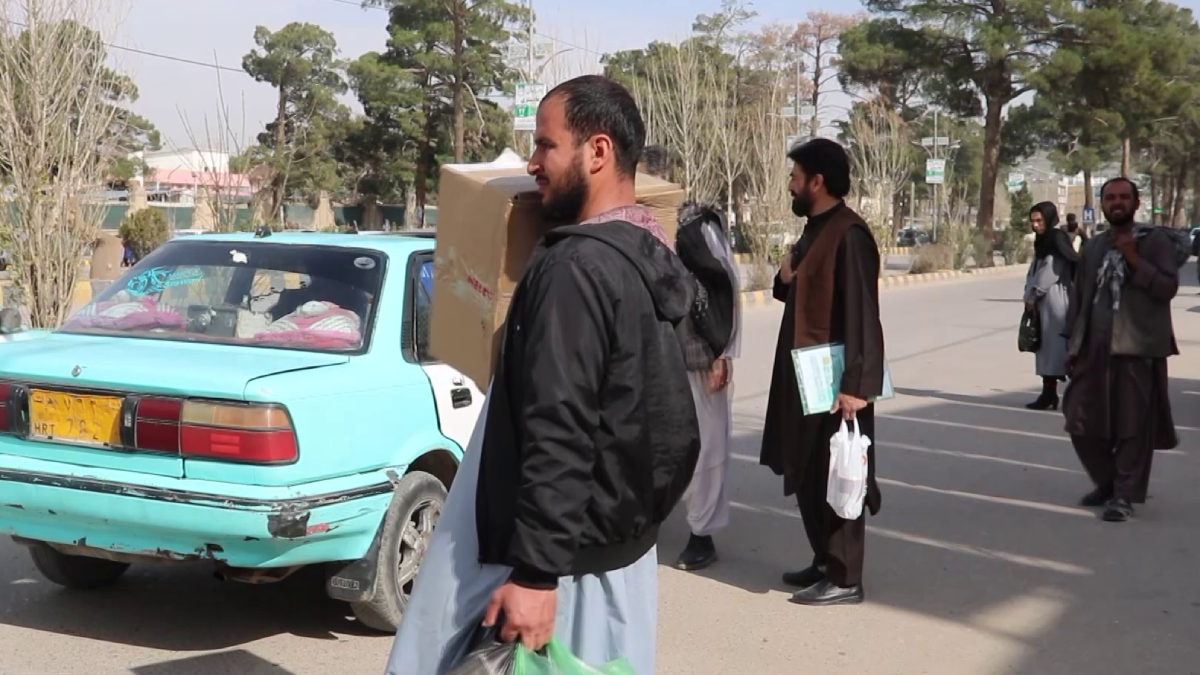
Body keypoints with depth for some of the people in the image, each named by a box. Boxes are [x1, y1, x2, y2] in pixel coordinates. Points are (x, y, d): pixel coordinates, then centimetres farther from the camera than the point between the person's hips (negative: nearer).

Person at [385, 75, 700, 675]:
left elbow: (558, 433, -24)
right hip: (617, 541, 9)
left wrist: (535, 572, -23)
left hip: (564, 554, -9)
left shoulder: (576, 267, -20)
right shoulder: (648, 260, 9)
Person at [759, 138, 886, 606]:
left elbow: (862, 315, -22)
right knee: (807, 476, 15)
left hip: (835, 381, -10)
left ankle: (844, 579, 7)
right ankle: (824, 562, 27)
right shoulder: (815, 231, 13)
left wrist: (856, 385, -24)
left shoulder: (848, 235, -18)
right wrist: (786, 279, 1)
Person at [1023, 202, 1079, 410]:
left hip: (1055, 299, -9)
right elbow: (1034, 270, 13)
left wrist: (1032, 296, -10)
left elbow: (1049, 271, -16)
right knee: (1046, 345, 8)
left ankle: (1050, 393, -7)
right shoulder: (1042, 241, 16)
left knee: (1054, 344, -8)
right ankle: (1049, 393, 11)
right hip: (1043, 300, 9)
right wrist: (1029, 296, -1)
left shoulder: (1058, 239, -11)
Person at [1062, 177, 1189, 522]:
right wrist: (1073, 346, 10)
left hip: (1137, 348, -5)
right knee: (1083, 423, 6)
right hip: (1095, 348, 5)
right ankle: (1107, 482, 26)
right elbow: (1078, 298, 15)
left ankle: (1124, 495, 9)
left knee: (1132, 426, -1)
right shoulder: (1093, 246, 14)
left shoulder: (1155, 239, -1)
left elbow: (1168, 287, -11)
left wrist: (1134, 260, -18)